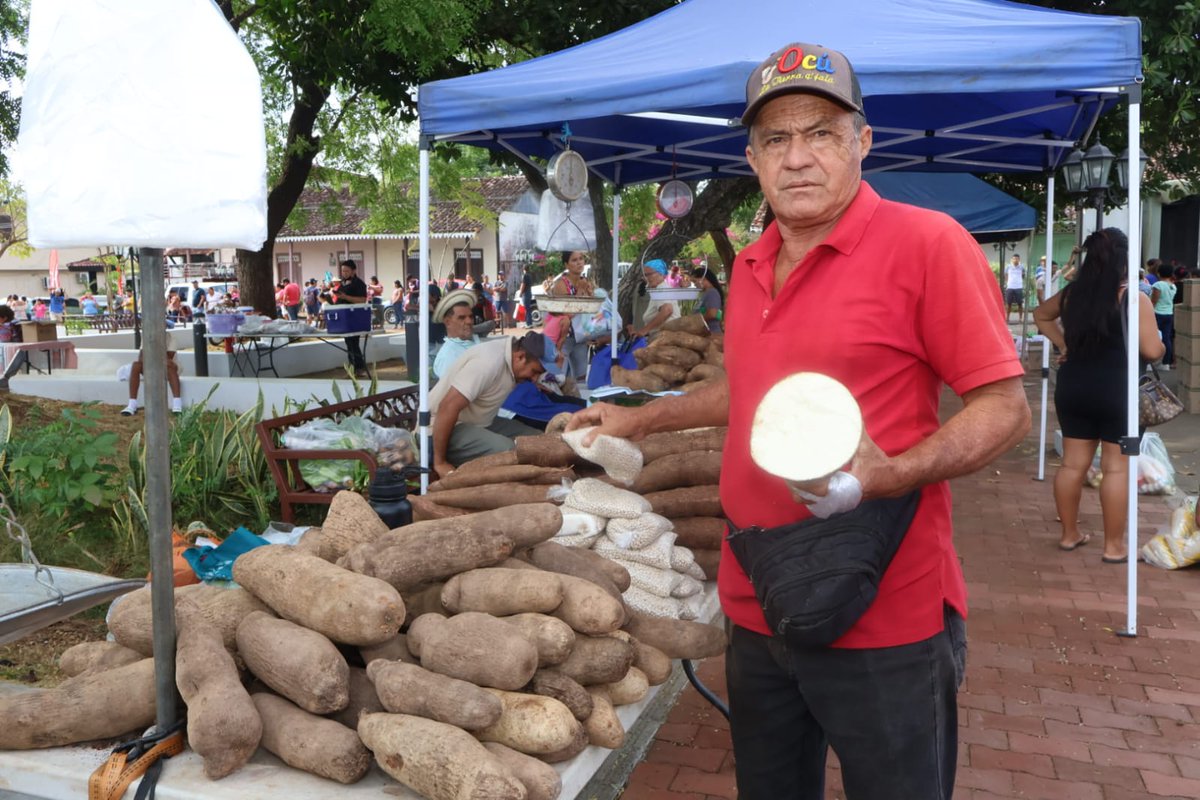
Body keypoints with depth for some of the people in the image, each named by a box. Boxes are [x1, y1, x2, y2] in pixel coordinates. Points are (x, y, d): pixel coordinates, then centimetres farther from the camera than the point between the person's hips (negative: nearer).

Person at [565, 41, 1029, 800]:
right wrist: (638, 419, 24)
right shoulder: (749, 266, 8)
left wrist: (895, 474, -26)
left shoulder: (928, 243, -12)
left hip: (884, 623, -6)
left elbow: (1004, 408, -11)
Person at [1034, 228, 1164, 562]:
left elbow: (1041, 315, 24)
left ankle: (1069, 534, 23)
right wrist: (1161, 344, 8)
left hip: (1071, 389, 6)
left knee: (1073, 462, 12)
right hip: (1115, 391, -5)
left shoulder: (1071, 293, 5)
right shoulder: (1134, 298, -12)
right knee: (1117, 467, 3)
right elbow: (1152, 350, -13)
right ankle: (1114, 546, 8)